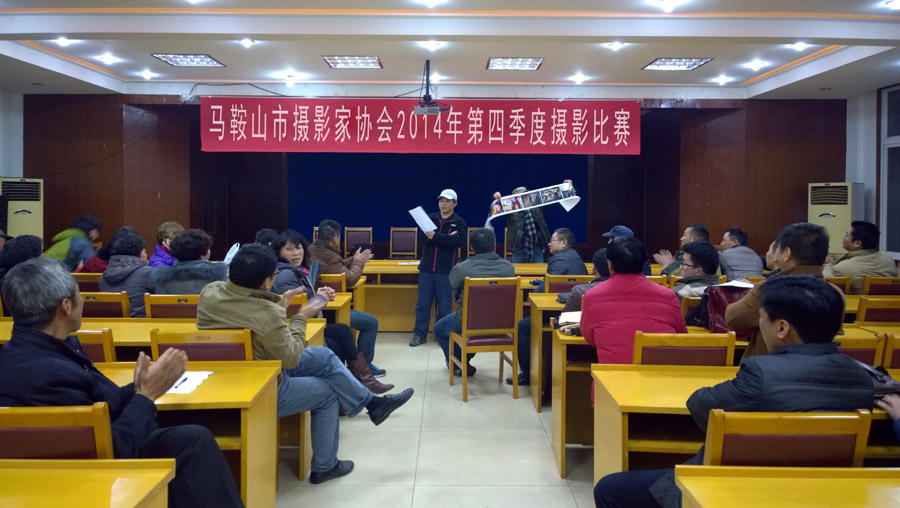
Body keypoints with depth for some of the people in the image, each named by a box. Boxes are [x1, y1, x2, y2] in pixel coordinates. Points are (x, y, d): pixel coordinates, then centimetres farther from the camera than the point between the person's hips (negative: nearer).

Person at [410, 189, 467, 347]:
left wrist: (435, 236, -22)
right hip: (426, 268, 2)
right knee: (423, 303, 4)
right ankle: (420, 334, 13)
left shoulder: (459, 222, 3)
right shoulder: (430, 218, 8)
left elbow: (459, 240, -16)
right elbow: (423, 238, -6)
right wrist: (446, 238, -17)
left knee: (444, 305, 4)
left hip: (446, 270, -2)